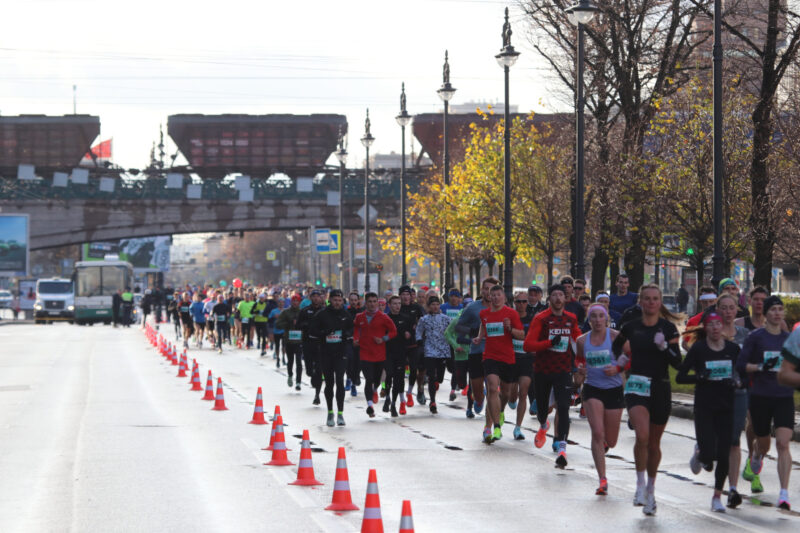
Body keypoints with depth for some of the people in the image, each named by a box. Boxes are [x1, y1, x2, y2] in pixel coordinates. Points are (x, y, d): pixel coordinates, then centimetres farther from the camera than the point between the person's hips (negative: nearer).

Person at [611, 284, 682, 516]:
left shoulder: (668, 328, -1)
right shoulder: (631, 327, 3)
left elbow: (677, 363, -6)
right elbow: (615, 347, 22)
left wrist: (664, 346, -22)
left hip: (661, 388, 1)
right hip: (637, 386, 0)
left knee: (654, 443, 10)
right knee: (642, 435, -23)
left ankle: (650, 490, 28)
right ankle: (640, 485, -10)